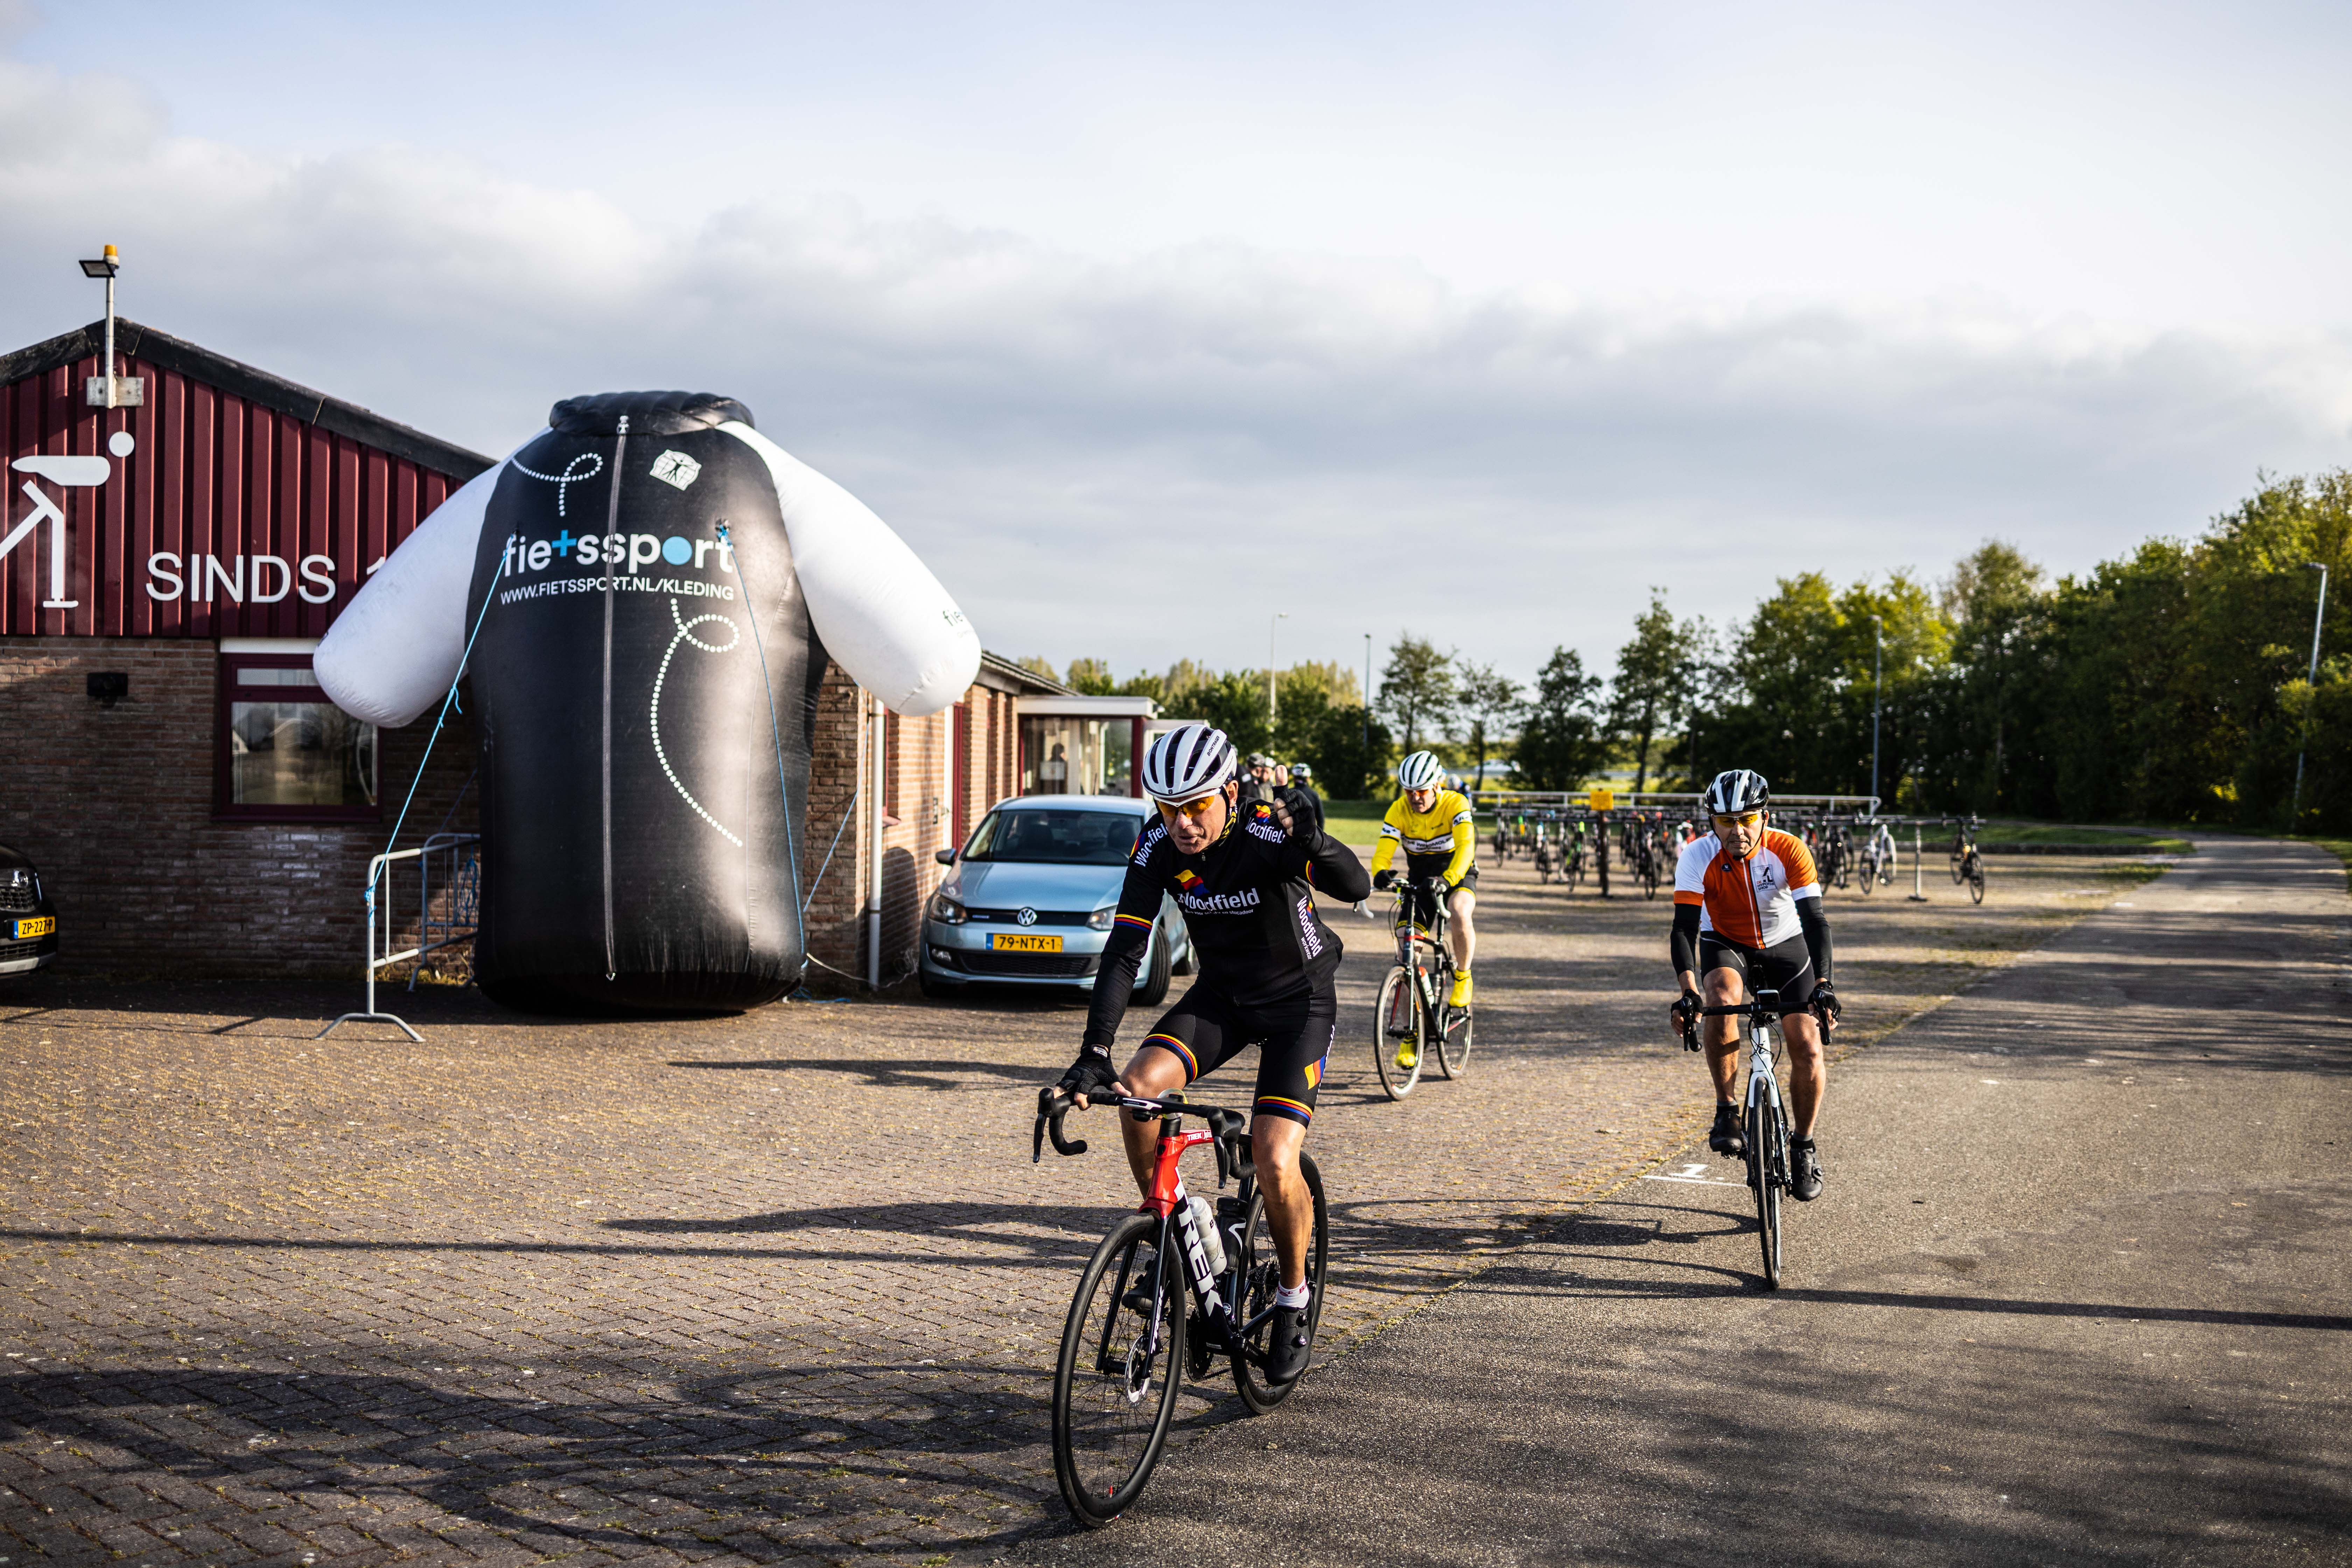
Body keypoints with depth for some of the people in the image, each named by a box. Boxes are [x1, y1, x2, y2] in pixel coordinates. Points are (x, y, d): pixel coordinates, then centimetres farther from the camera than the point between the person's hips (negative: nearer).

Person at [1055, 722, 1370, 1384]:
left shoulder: (1268, 836, -27)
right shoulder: (1158, 847, -16)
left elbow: (1355, 886, -42)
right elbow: (1124, 951, -18)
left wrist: (1307, 839, -63)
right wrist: (1093, 1053, -28)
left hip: (1299, 1000, -4)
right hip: (1221, 995, 4)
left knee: (1274, 1162, -18)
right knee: (1137, 1089, -23)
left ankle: (1295, 1299, 8)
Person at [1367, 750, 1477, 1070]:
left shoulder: (1455, 804, -23)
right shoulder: (1399, 810, -16)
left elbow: (1466, 845, -36)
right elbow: (1384, 849, -26)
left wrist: (1448, 879, -53)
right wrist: (1381, 873, -49)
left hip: (1458, 875, -3)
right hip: (1419, 878, 3)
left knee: (1460, 914, -38)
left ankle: (1462, 977, -10)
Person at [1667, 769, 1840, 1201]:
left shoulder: (1789, 850, -27)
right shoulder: (1698, 856, -26)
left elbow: (1815, 920, -31)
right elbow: (1684, 928, -30)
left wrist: (1823, 984, -45)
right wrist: (1688, 991, -45)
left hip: (1784, 945, 1)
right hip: (1725, 944, 0)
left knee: (1808, 1048, -11)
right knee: (1721, 1001, -34)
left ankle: (1804, 1145, 13)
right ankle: (1727, 1113, -19)